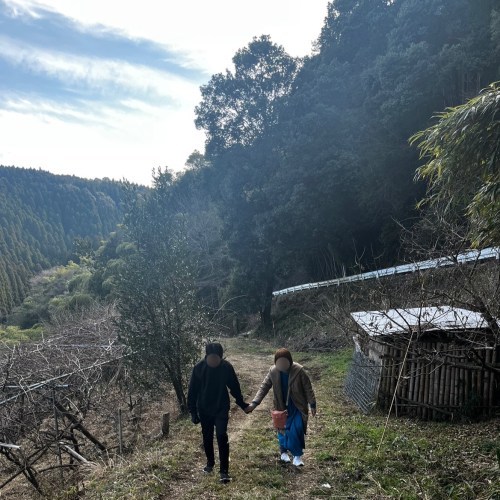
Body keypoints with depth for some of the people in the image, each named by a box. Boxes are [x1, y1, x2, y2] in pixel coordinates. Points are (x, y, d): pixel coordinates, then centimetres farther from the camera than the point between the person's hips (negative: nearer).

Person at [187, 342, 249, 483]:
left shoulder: (227, 367, -14)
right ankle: (210, 463, 37)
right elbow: (192, 391, -7)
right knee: (207, 438, 15)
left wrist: (241, 403, 7)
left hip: (221, 409, -1)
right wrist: (193, 411, -8)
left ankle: (224, 471, -2)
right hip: (204, 410, 2)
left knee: (222, 437, -10)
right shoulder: (199, 368, -15)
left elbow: (234, 387, 0)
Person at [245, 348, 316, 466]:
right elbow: (264, 387, -10)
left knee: (296, 430, -10)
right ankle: (284, 451, 36)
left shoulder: (299, 370, -21)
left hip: (297, 407, -3)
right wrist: (254, 403, -20)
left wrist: (312, 405, -8)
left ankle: (297, 455, 9)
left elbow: (308, 388, -12)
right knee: (282, 429, 12)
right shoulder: (273, 371, -14)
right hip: (282, 406, 3)